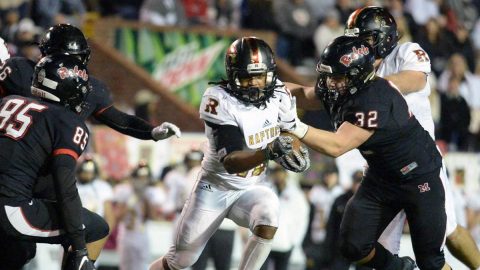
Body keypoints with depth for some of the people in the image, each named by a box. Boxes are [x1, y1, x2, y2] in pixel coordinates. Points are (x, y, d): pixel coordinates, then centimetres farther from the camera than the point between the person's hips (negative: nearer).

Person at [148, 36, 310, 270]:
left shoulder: (276, 93, -10)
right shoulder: (219, 100, -27)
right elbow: (230, 162, -35)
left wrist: (293, 150, -10)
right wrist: (270, 151, -51)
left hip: (249, 190, 3)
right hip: (213, 189, -3)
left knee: (267, 224, -30)